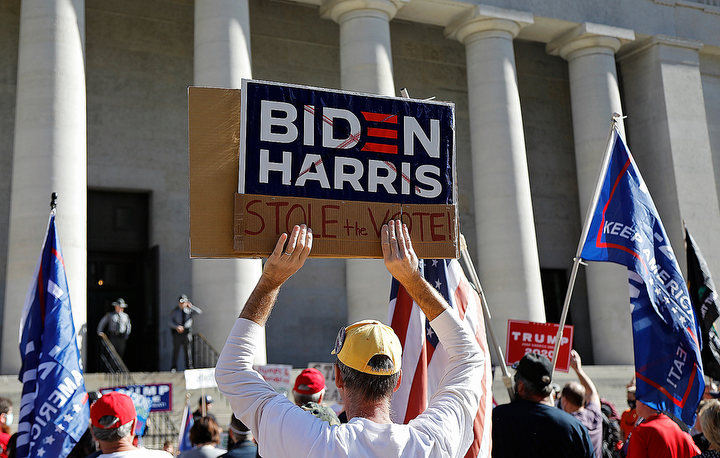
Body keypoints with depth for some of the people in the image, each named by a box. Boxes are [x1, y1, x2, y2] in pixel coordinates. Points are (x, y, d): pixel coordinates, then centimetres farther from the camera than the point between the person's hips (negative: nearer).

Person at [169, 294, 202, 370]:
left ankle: (189, 366, 9)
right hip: (177, 332, 0)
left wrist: (191, 306, -15)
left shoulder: (189, 310, 3)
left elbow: (199, 312, -6)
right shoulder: (174, 312, 4)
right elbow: (171, 322, 0)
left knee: (187, 349, 1)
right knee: (175, 350, 3)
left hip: (186, 332, 0)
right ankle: (174, 367, 13)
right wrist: (177, 327, -19)